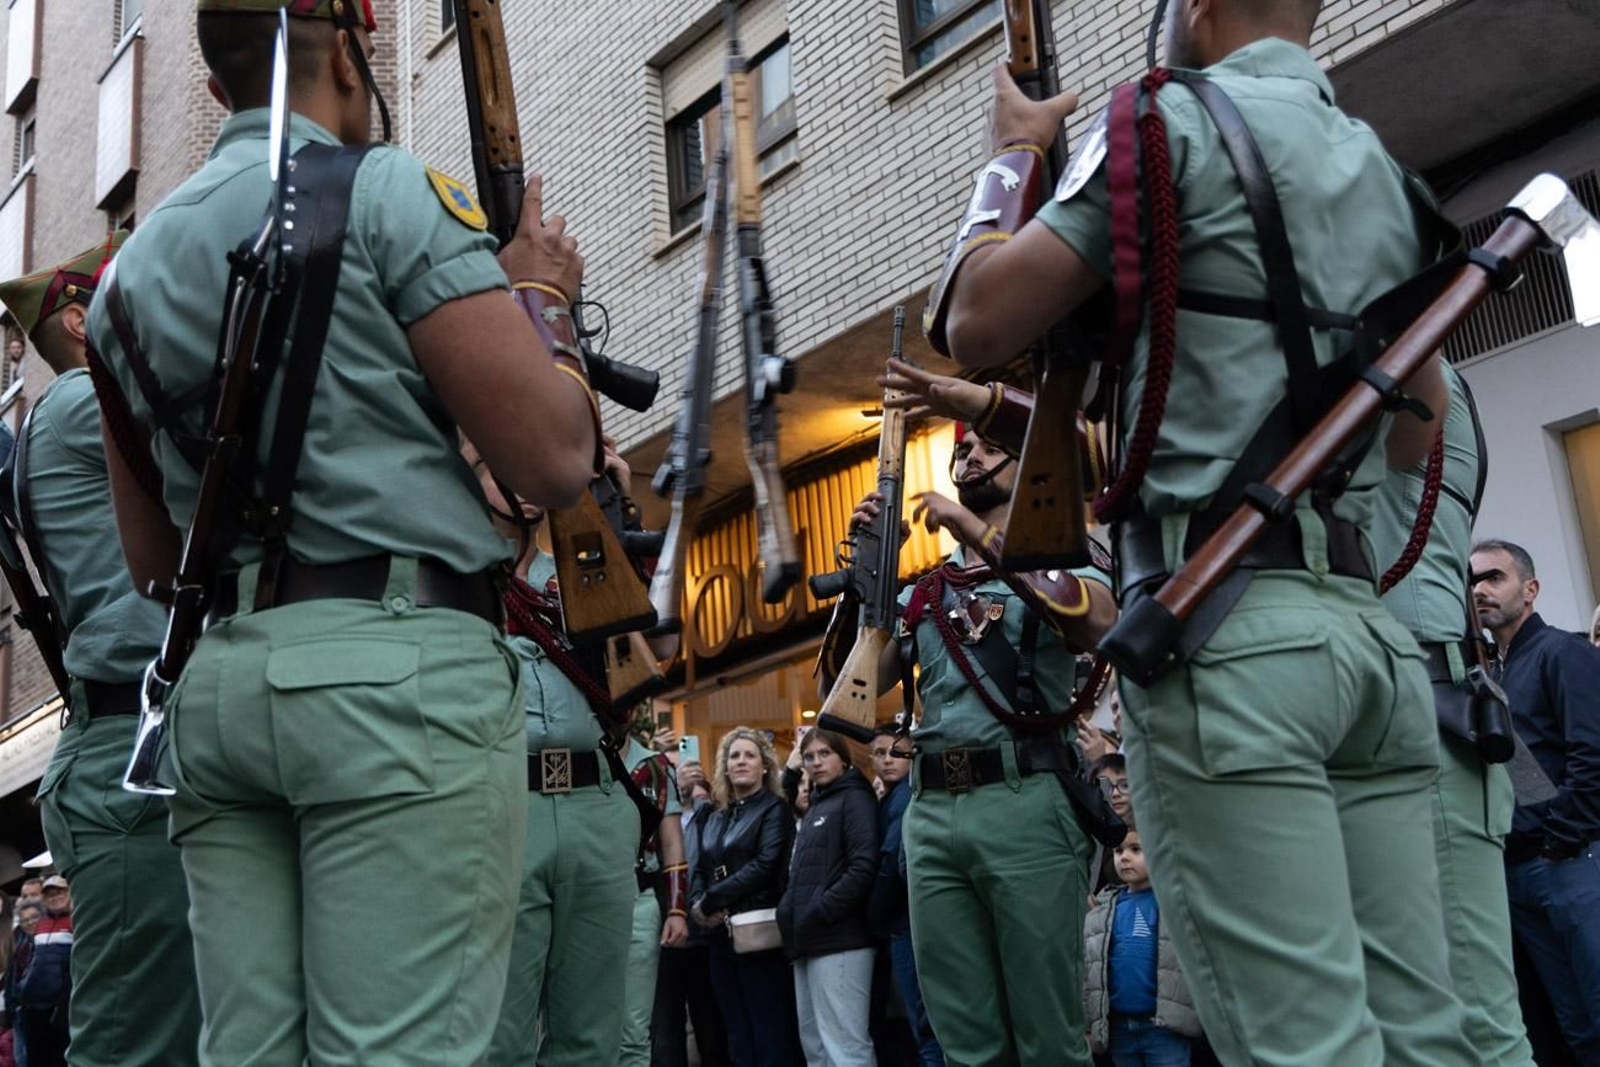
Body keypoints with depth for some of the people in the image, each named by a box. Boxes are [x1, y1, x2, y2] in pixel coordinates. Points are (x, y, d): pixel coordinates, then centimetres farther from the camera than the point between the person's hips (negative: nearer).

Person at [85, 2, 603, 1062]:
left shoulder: (131, 269, 19)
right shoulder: (387, 191, -1)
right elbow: (556, 458, -8)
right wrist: (538, 295, 10)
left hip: (217, 678, 7)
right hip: (397, 665, -7)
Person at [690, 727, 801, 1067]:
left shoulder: (774, 809, -1)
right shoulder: (716, 818, 19)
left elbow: (766, 866, -14)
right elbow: (701, 870, 15)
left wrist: (709, 901, -13)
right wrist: (696, 904, -7)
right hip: (721, 935, 7)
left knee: (771, 1035, -5)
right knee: (738, 1035, 9)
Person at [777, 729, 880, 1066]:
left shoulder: (854, 798, -2)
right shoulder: (814, 808, 23)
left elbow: (864, 867, -16)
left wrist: (819, 912, -17)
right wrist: (791, 913, 9)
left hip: (839, 939, -9)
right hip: (809, 941, 9)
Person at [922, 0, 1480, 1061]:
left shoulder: (1176, 122, 0)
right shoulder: (1386, 170, 20)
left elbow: (976, 324, -2)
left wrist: (1011, 159, 13)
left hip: (1226, 624, -7)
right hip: (1376, 628, 7)